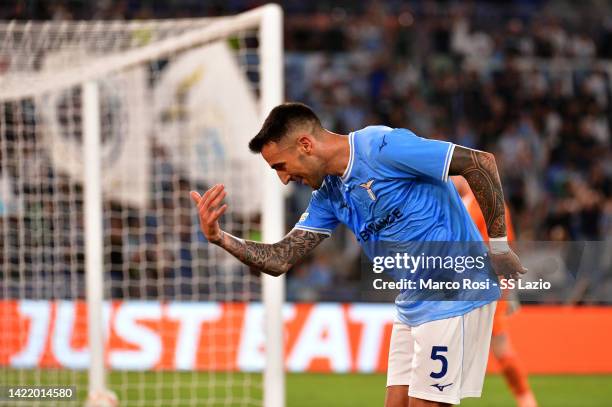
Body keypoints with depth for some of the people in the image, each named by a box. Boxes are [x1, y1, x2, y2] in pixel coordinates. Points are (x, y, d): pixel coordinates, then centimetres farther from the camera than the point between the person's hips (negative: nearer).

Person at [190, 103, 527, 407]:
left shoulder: (382, 147, -18)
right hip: (413, 306, 9)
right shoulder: (328, 196, 9)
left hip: (453, 298, -9)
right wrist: (219, 237, -7)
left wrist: (498, 243, -15)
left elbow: (481, 163, -19)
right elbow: (280, 259, 8)